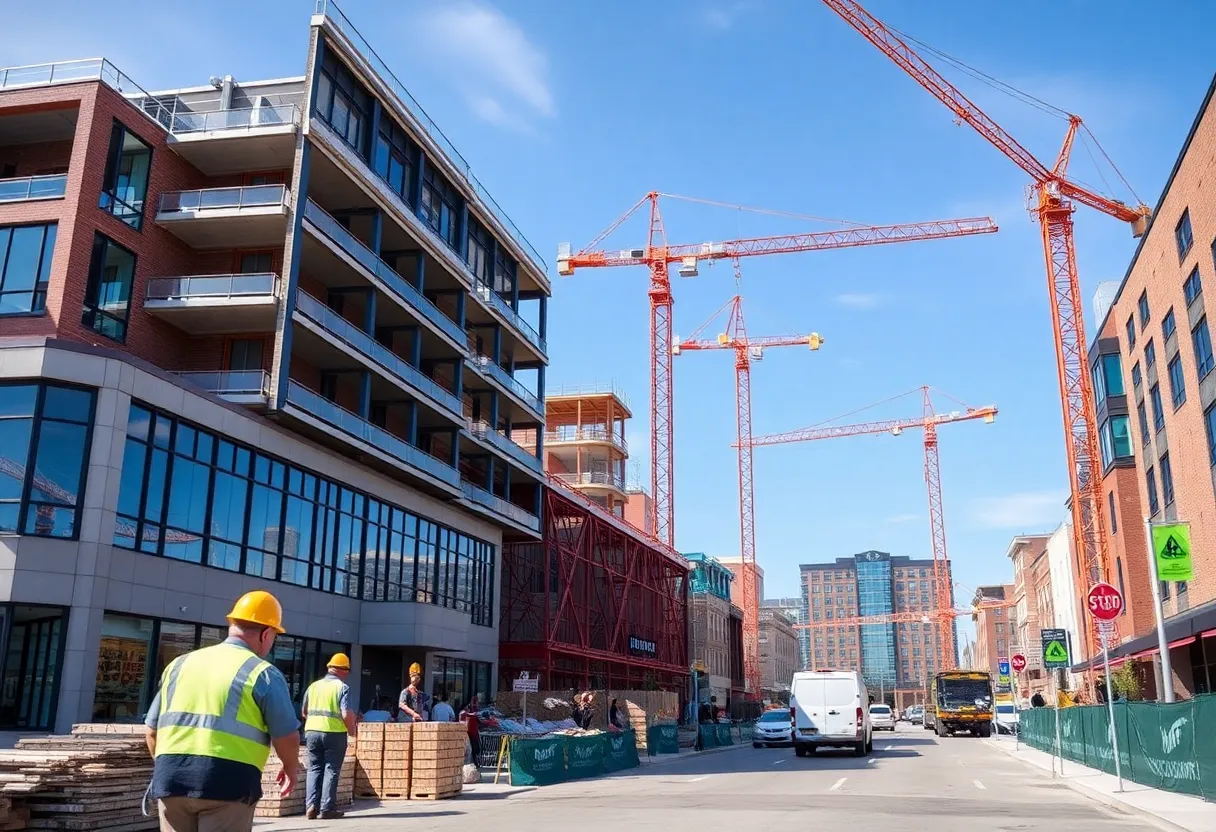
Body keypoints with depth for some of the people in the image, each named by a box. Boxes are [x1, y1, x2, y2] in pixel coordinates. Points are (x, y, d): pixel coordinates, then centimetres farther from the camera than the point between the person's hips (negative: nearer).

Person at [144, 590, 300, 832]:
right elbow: (286, 737, -2)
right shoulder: (263, 673, -1)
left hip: (170, 779, 5)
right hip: (227, 782, -5)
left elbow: (151, 729, 19)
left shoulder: (180, 664, 15)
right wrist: (291, 770, 18)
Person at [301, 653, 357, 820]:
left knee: (314, 769, 13)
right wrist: (352, 730, 3)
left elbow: (304, 712, 16)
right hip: (334, 732, -4)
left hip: (312, 731, 4)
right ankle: (327, 808, 3)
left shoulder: (313, 686, 9)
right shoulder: (342, 688, -6)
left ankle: (311, 805, 5)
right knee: (331, 770, 4)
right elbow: (347, 714, -14)